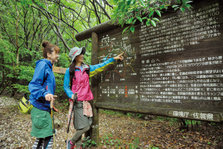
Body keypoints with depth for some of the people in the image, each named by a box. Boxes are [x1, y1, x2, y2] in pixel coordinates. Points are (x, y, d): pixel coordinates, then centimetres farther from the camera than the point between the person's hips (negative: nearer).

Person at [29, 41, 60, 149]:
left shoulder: (48, 66, 16)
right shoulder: (43, 65, -13)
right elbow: (33, 85, -21)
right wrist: (44, 94, -36)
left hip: (44, 107, 10)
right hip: (41, 107, -10)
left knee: (41, 138, 18)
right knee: (48, 138, -4)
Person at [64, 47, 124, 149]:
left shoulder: (87, 68, 10)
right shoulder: (70, 71, -2)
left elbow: (100, 66, 11)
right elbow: (66, 86, 3)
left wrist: (114, 59, 10)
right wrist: (71, 95, -15)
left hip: (86, 101, 5)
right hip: (77, 102, -5)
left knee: (80, 127, 10)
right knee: (84, 127, -7)